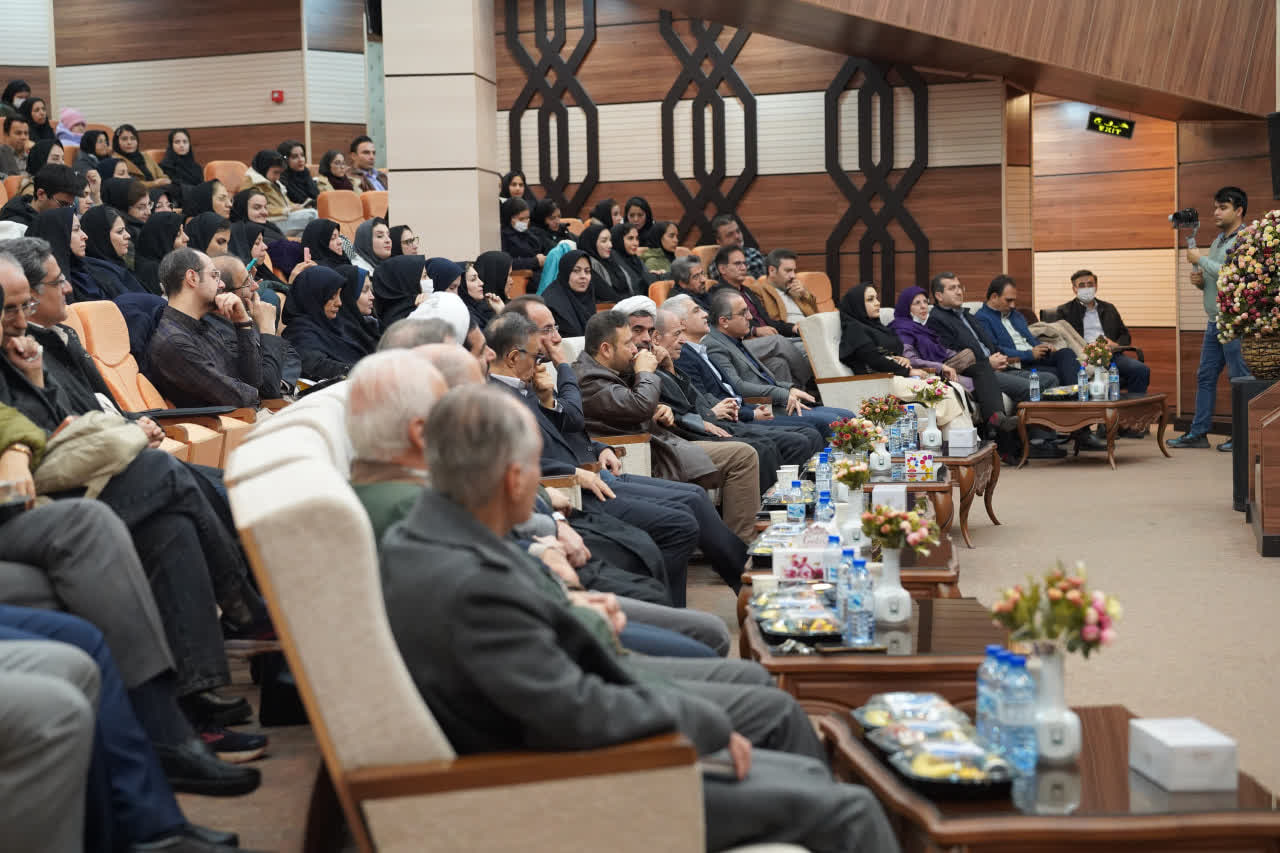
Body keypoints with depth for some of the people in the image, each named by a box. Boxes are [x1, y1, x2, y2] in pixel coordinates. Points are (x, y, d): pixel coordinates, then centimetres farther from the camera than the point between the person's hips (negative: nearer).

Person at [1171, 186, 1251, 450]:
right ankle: (1198, 432, 14)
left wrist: (1200, 259, -12)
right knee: (1205, 376, 9)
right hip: (1214, 320, 9)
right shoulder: (1218, 240, 19)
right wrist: (1199, 280, 3)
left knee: (1240, 378, -4)